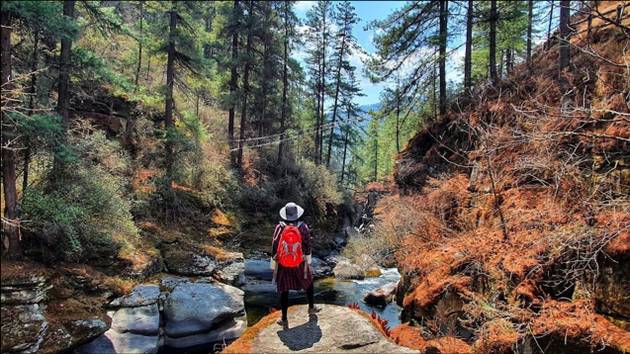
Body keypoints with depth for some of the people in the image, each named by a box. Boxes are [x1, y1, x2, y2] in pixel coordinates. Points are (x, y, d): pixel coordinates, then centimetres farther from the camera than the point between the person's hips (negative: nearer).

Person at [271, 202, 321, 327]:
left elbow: (274, 248, -10)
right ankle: (311, 307, 41)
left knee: (284, 291, 11)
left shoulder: (279, 228, -15)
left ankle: (284, 319, 19)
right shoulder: (303, 227, -13)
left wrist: (273, 266, 2)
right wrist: (308, 262, 9)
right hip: (300, 263, 1)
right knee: (308, 282, 26)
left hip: (283, 265, -1)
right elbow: (307, 247, -5)